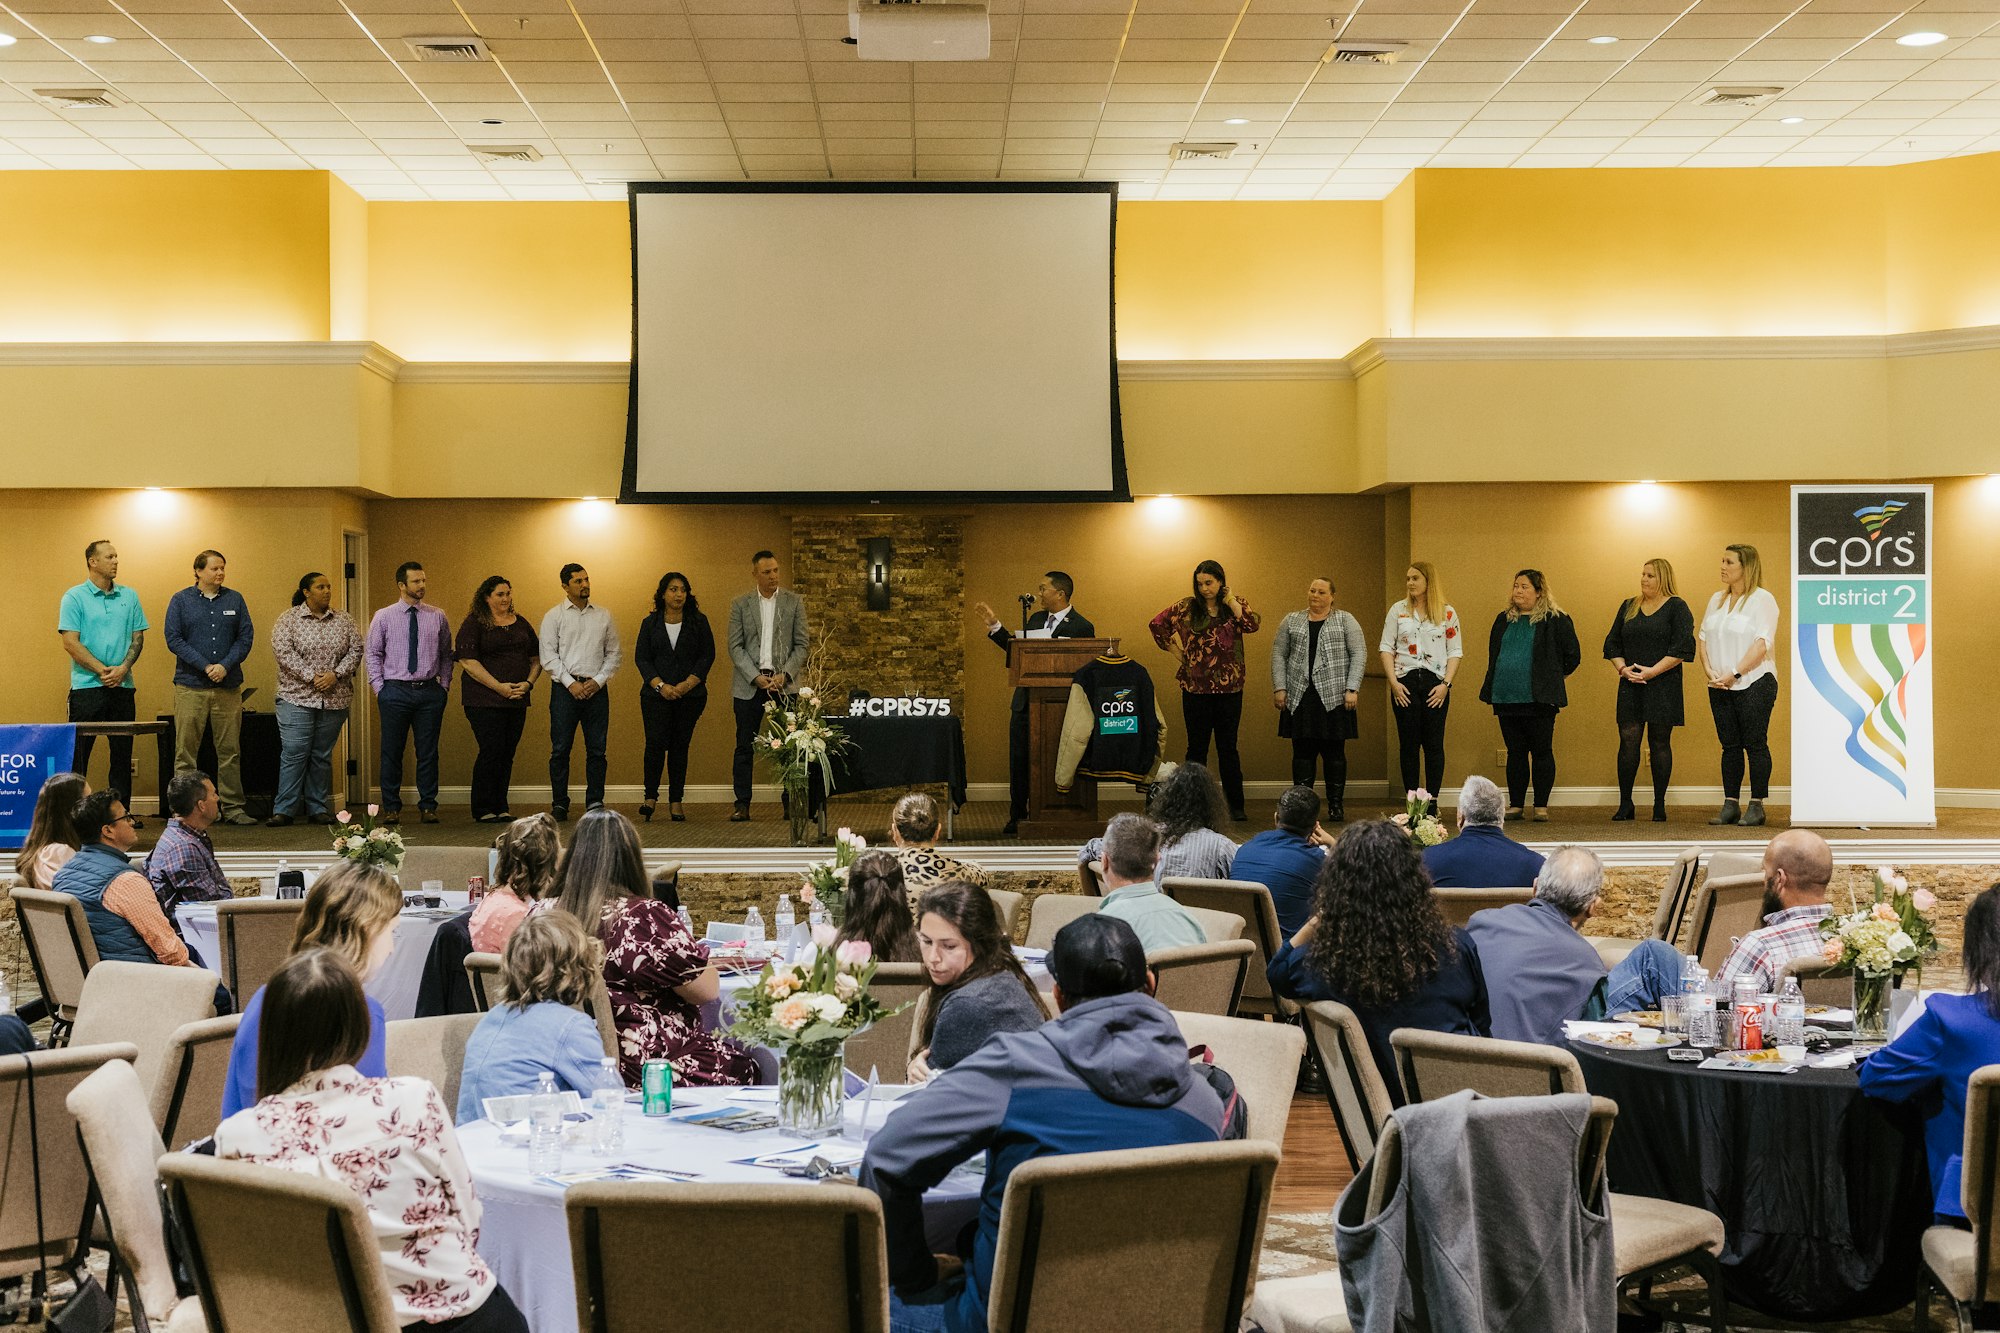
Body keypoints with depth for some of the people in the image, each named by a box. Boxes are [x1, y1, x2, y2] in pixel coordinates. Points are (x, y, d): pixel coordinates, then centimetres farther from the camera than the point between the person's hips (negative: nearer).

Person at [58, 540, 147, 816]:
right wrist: (102, 670, -13)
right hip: (86, 686, -4)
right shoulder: (75, 598, -2)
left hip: (123, 686, 4)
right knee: (79, 751, -2)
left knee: (122, 751, 7)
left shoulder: (129, 596, 10)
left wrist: (123, 668, -7)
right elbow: (70, 643, -8)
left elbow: (138, 638, 10)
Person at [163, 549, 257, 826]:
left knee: (230, 751, 4)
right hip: (190, 686, -2)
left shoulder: (235, 600, 10)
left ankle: (232, 808, 9)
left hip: (229, 687, 2)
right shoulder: (181, 600, 4)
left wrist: (225, 666, -10)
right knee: (185, 751, -1)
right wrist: (205, 666, -12)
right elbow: (173, 639, -3)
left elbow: (245, 638, 5)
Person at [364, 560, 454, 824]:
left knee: (428, 752, 4)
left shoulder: (437, 617, 7)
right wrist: (379, 688, -2)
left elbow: (446, 654, 13)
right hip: (395, 691, -1)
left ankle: (428, 806, 11)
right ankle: (391, 808, 12)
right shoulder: (383, 617, 2)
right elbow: (373, 654, 5)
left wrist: (445, 685, 5)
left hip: (430, 691, 1)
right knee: (392, 752, 4)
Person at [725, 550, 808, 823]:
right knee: (745, 746, 1)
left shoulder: (794, 602, 6)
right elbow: (735, 647, 1)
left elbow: (801, 645, 4)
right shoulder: (740, 605, 6)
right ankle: (742, 805, 5)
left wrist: (785, 675, -9)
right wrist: (756, 677, -10)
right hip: (749, 685, 0)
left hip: (784, 683, 0)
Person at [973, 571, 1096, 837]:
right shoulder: (1036, 619, 12)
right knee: (1018, 761, 9)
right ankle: (1017, 818, 19)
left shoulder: (1081, 627, -10)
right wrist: (994, 625, 13)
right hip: (1025, 703, 6)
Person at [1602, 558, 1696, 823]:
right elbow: (1612, 643, 13)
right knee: (1628, 742, -3)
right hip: (1630, 686, 4)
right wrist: (1623, 669, -4)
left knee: (1660, 744, 1)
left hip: (1663, 686, -3)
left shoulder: (1677, 608, 0)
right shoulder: (1629, 607, 14)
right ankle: (1625, 805, 2)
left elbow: (1681, 647, -9)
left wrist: (1652, 671, -16)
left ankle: (1659, 806, 8)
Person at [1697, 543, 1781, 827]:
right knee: (1730, 745, 7)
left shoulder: (1762, 599, -6)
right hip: (1720, 686, 6)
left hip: (1753, 683, -6)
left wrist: (1735, 674, -18)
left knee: (1755, 744, -3)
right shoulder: (1717, 600, 15)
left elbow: (1763, 643, -14)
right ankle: (1730, 806, 10)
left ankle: (1756, 806, 0)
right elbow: (1702, 638, 14)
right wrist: (1709, 671, -3)